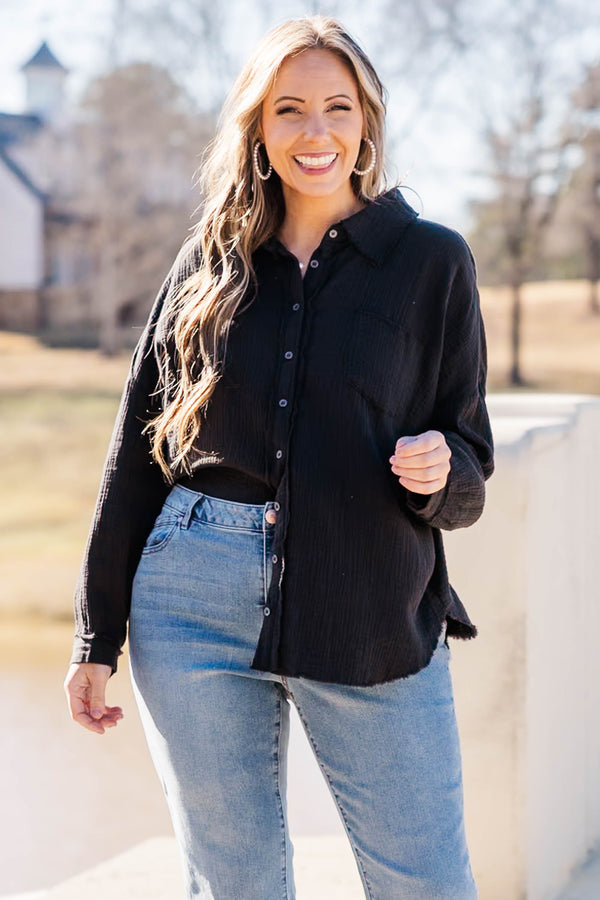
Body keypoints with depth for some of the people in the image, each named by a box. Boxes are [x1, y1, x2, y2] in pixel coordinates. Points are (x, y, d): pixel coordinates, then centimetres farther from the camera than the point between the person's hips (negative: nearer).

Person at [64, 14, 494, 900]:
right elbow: (138, 451, 10)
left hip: (373, 617, -1)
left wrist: (438, 470, -18)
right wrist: (97, 636, 8)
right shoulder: (210, 261, 8)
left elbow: (469, 470, 7)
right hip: (196, 606, 2)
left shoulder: (432, 260, 3)